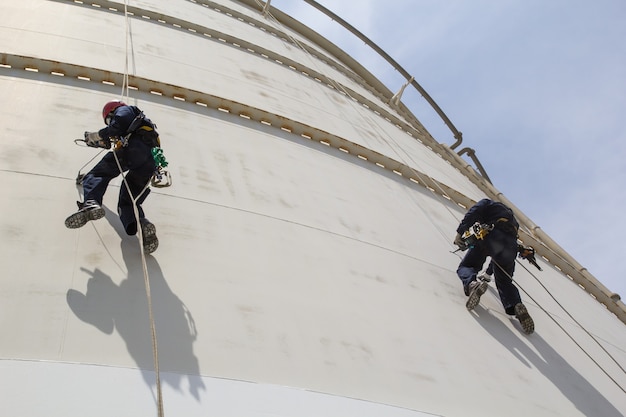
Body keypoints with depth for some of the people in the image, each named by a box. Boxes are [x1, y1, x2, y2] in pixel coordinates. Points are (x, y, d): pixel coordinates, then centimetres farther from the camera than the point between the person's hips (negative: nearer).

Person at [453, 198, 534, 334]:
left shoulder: (488, 203, 29)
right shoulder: (513, 220, 43)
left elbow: (473, 212, 3)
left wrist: (460, 232, -5)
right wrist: (488, 273, 46)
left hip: (489, 237, -5)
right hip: (510, 244, 5)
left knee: (465, 267, 6)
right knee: (504, 282, 14)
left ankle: (471, 284, -30)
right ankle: (516, 305, -17)